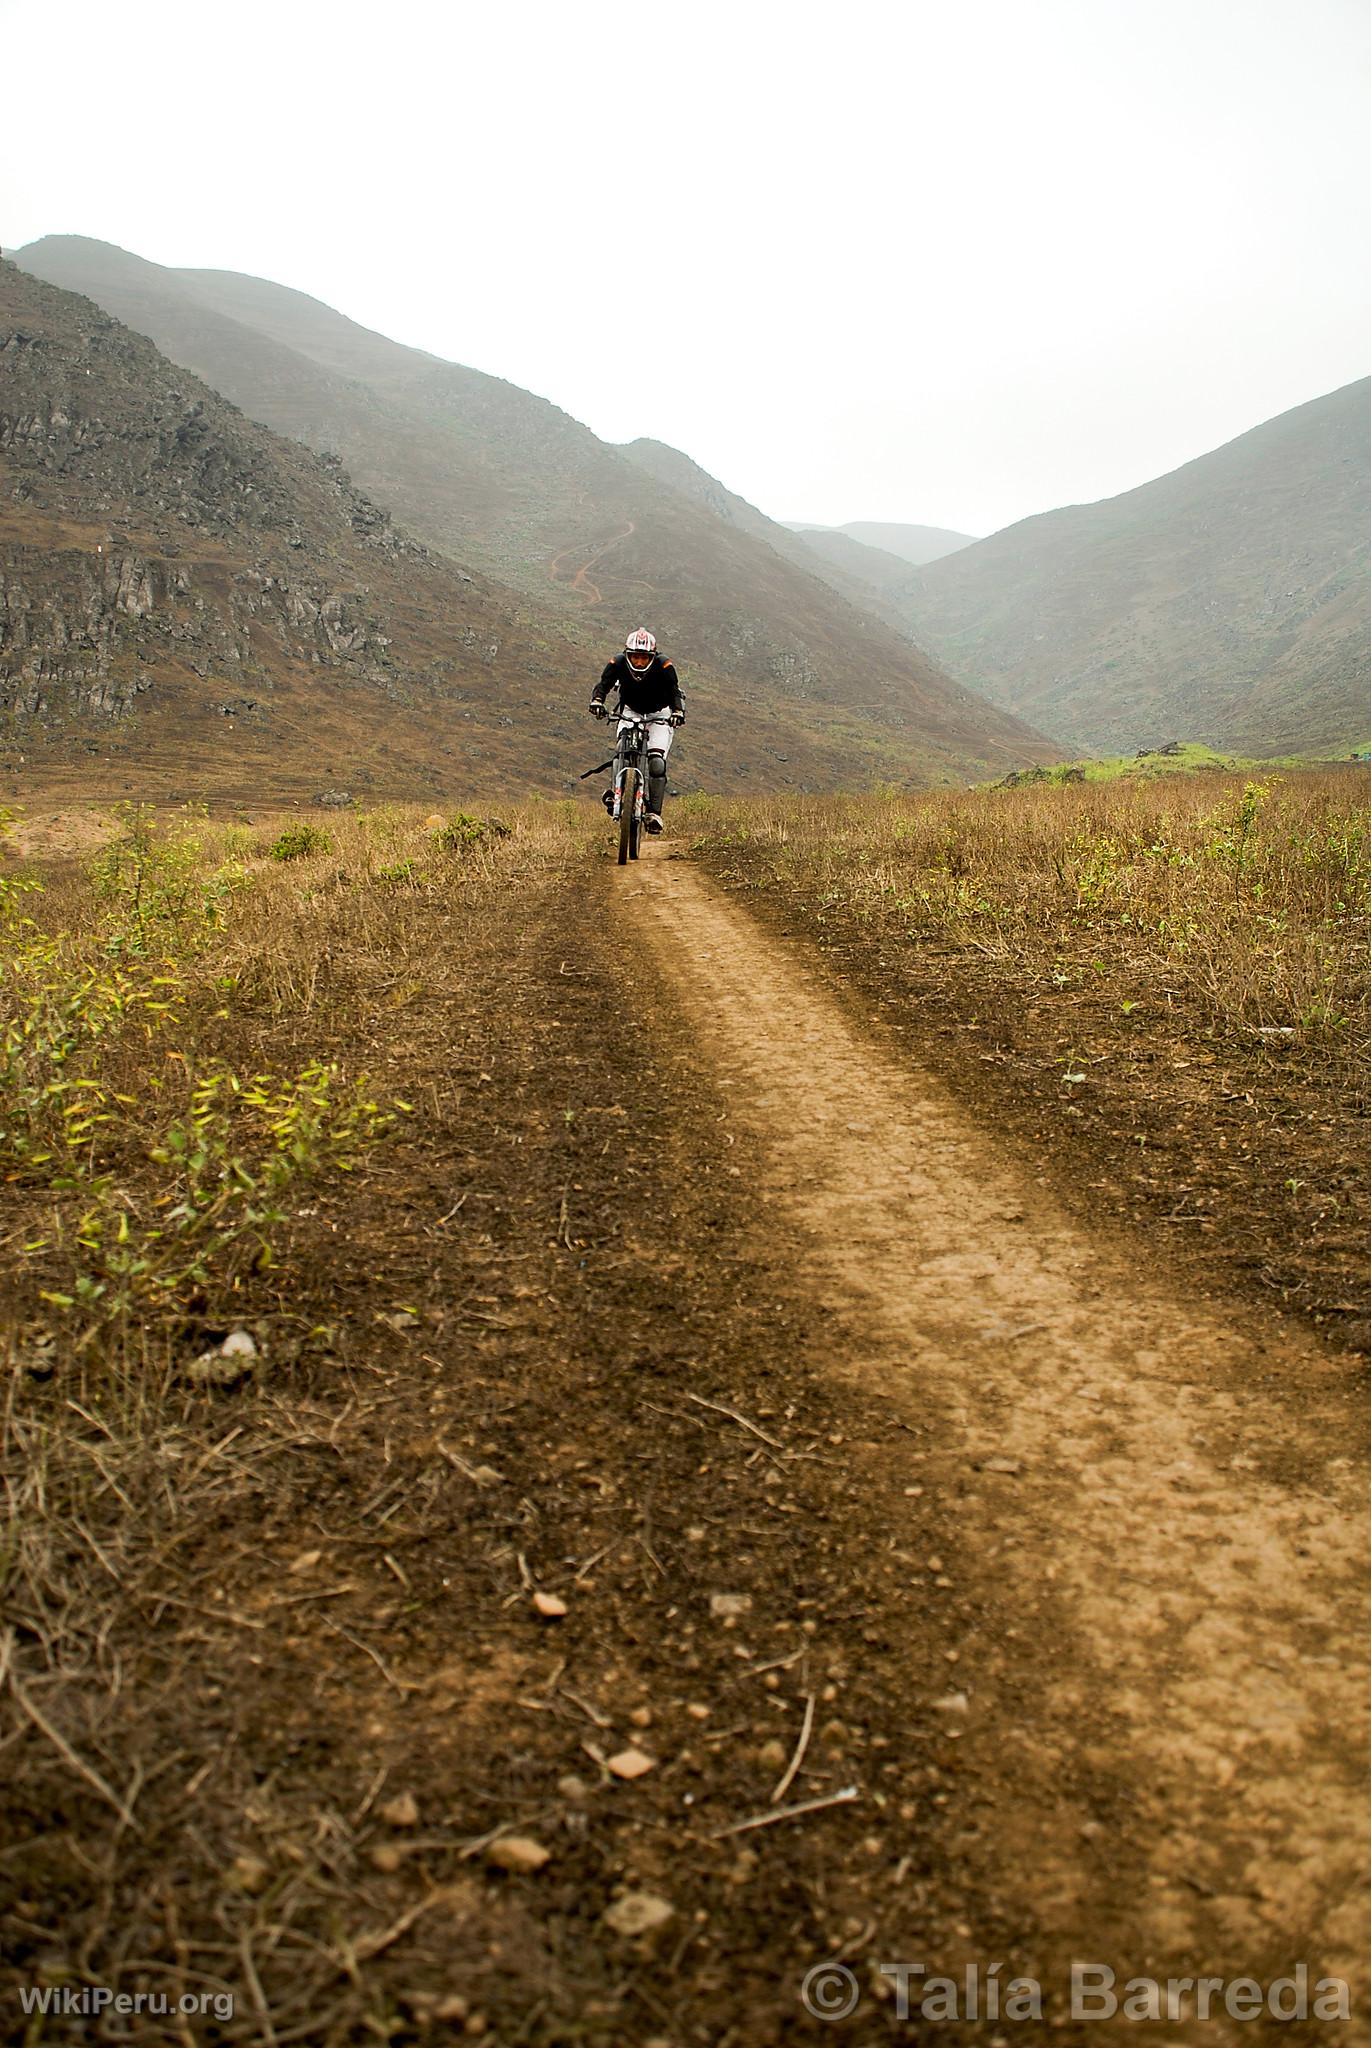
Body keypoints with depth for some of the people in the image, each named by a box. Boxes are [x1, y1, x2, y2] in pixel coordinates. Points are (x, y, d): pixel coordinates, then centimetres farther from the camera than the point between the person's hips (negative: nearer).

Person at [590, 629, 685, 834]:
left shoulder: (663, 666, -26)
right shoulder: (618, 663, -21)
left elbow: (674, 692, -32)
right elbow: (604, 684, -30)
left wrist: (678, 711, -52)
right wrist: (596, 701, -52)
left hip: (659, 715, -2)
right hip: (630, 712, 2)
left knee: (656, 762, -18)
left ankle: (654, 813, -21)